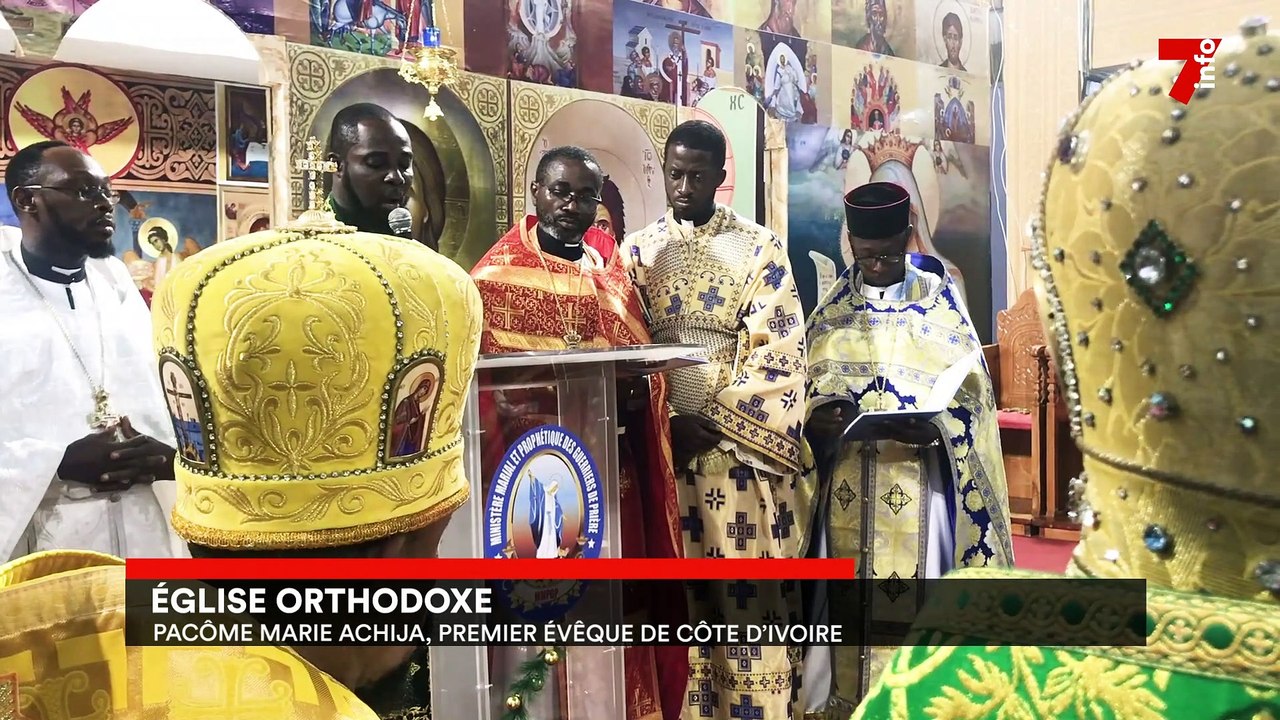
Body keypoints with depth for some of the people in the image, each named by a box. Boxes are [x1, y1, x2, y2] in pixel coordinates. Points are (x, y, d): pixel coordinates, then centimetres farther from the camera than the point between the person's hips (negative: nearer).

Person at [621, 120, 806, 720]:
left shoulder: (760, 248, 3)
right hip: (663, 442, 2)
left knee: (745, 588, 0)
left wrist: (721, 422, -12)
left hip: (741, 446, -2)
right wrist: (669, 421, -10)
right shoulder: (637, 252, 10)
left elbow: (779, 351, -4)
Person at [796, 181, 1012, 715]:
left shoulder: (940, 299, 2)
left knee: (915, 591, -1)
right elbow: (805, 385, 7)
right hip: (846, 479, 2)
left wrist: (933, 427, -19)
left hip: (918, 477, -2)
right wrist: (818, 417, -15)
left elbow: (970, 390, -1)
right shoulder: (832, 306, 8)